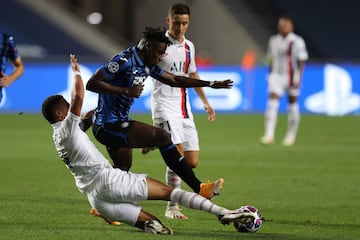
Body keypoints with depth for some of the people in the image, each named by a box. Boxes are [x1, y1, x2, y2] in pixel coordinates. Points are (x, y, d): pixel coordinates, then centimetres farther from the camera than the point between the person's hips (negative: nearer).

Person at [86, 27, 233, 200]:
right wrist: (126, 91, -27)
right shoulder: (124, 61, -19)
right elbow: (91, 84, -23)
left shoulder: (147, 65, 11)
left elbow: (174, 80, 23)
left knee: (123, 169, 23)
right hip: (108, 125, -11)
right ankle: (199, 188, -18)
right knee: (162, 137, -17)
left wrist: (210, 84, 20)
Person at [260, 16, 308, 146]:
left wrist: (298, 80, -13)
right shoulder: (274, 40, 8)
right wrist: (270, 77, 14)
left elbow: (301, 62, -7)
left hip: (292, 76, -3)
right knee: (272, 103, -12)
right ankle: (269, 135, -18)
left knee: (292, 104, 7)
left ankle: (291, 135, 21)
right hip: (276, 75, 3)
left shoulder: (297, 42, -7)